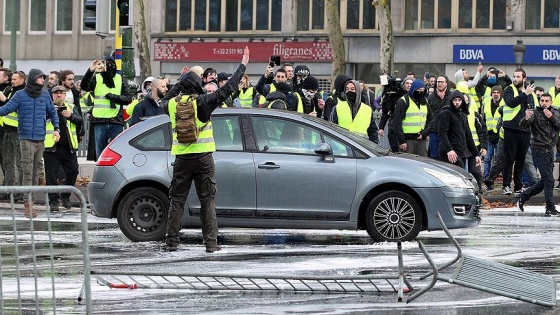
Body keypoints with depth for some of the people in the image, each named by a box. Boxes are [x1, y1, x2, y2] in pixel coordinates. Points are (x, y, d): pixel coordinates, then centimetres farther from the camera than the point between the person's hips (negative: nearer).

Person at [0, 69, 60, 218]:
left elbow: (52, 112, 20)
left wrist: (56, 129, 10)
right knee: (28, 172, -10)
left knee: (35, 172, 7)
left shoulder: (45, 95, 10)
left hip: (40, 139, 4)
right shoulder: (20, 95, -1)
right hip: (26, 138, -4)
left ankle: (31, 199, 12)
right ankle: (28, 203, -15)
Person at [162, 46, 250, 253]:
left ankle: (171, 241, 3)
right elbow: (227, 89, -6)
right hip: (202, 158, -2)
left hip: (181, 158, 3)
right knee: (207, 201, 3)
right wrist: (242, 66, 2)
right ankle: (211, 242, 0)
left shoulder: (172, 103, 1)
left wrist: (180, 82, 37)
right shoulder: (202, 102, -8)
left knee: (177, 200, 7)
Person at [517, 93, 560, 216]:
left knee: (545, 181, 12)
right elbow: (523, 125, -19)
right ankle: (550, 208, -8)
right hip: (539, 149, -7)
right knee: (549, 179, -11)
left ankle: (523, 197, 26)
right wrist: (526, 118, -40)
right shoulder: (535, 113, -7)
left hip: (550, 149, 7)